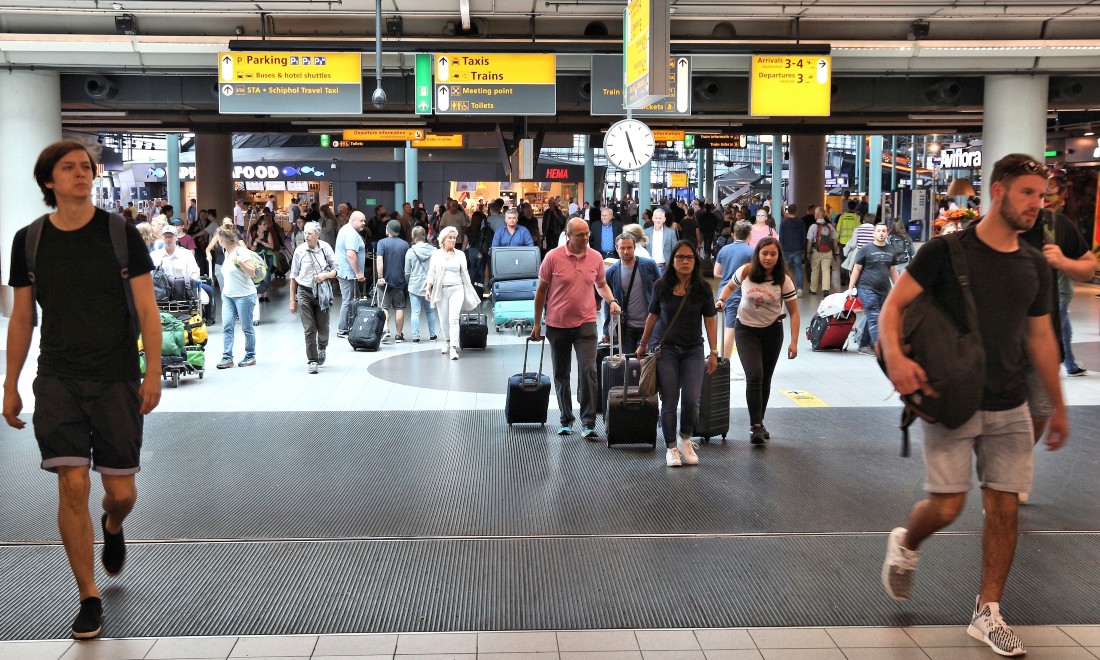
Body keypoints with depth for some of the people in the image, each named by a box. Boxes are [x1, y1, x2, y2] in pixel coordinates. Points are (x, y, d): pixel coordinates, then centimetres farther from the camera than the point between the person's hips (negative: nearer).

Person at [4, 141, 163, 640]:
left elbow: (146, 308, -2)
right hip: (58, 379, 1)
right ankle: (89, 598, 7)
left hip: (117, 378, -1)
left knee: (121, 491, 3)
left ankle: (112, 525, 42)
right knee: (73, 487, -8)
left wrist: (153, 372, -10)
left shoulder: (121, 233, -1)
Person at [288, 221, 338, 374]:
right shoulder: (300, 250, -4)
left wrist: (326, 275, -15)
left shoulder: (325, 248, -2)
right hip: (305, 292, -1)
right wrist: (292, 300, 3)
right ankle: (312, 360, 6)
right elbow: (293, 277, 3)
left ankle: (322, 348, 41)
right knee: (309, 329, -3)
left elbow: (335, 269, 7)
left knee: (323, 327, 10)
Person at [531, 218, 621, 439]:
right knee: (561, 375, 10)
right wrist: (537, 323, 2)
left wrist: (611, 301, -2)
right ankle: (566, 420, 26)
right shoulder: (553, 257, -7)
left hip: (585, 323, 0)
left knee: (588, 371, -12)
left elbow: (601, 284, 18)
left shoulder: (596, 257, 0)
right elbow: (541, 290, 1)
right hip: (558, 325, 0)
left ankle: (588, 424, -8)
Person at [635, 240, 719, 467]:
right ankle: (671, 448, 12)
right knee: (669, 402, 0)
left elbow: (710, 321, 2)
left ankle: (685, 439, 18)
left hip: (693, 350, 0)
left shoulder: (702, 288, -1)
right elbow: (652, 317, 9)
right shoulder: (662, 286, -1)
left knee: (691, 399, -8)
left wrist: (713, 352, -1)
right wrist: (643, 344, 16)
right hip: (666, 350, 0)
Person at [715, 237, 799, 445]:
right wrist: (721, 300, -9)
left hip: (772, 331, 1)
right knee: (754, 376, -16)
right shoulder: (746, 271, -10)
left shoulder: (783, 280, -10)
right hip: (746, 330, -1)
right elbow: (730, 286, 11)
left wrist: (794, 342, -10)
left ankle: (758, 424, 26)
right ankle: (756, 426, -12)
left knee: (765, 379, 10)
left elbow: (793, 312, -5)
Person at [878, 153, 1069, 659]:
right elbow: (894, 304, -11)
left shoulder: (1035, 266, 8)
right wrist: (895, 355, -30)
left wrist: (1058, 406, 18)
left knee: (1004, 508, 4)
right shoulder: (947, 251, -7)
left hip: (1010, 409, 5)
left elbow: (1041, 338, 16)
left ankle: (987, 614, 17)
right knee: (946, 507, -5)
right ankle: (905, 545, 29)